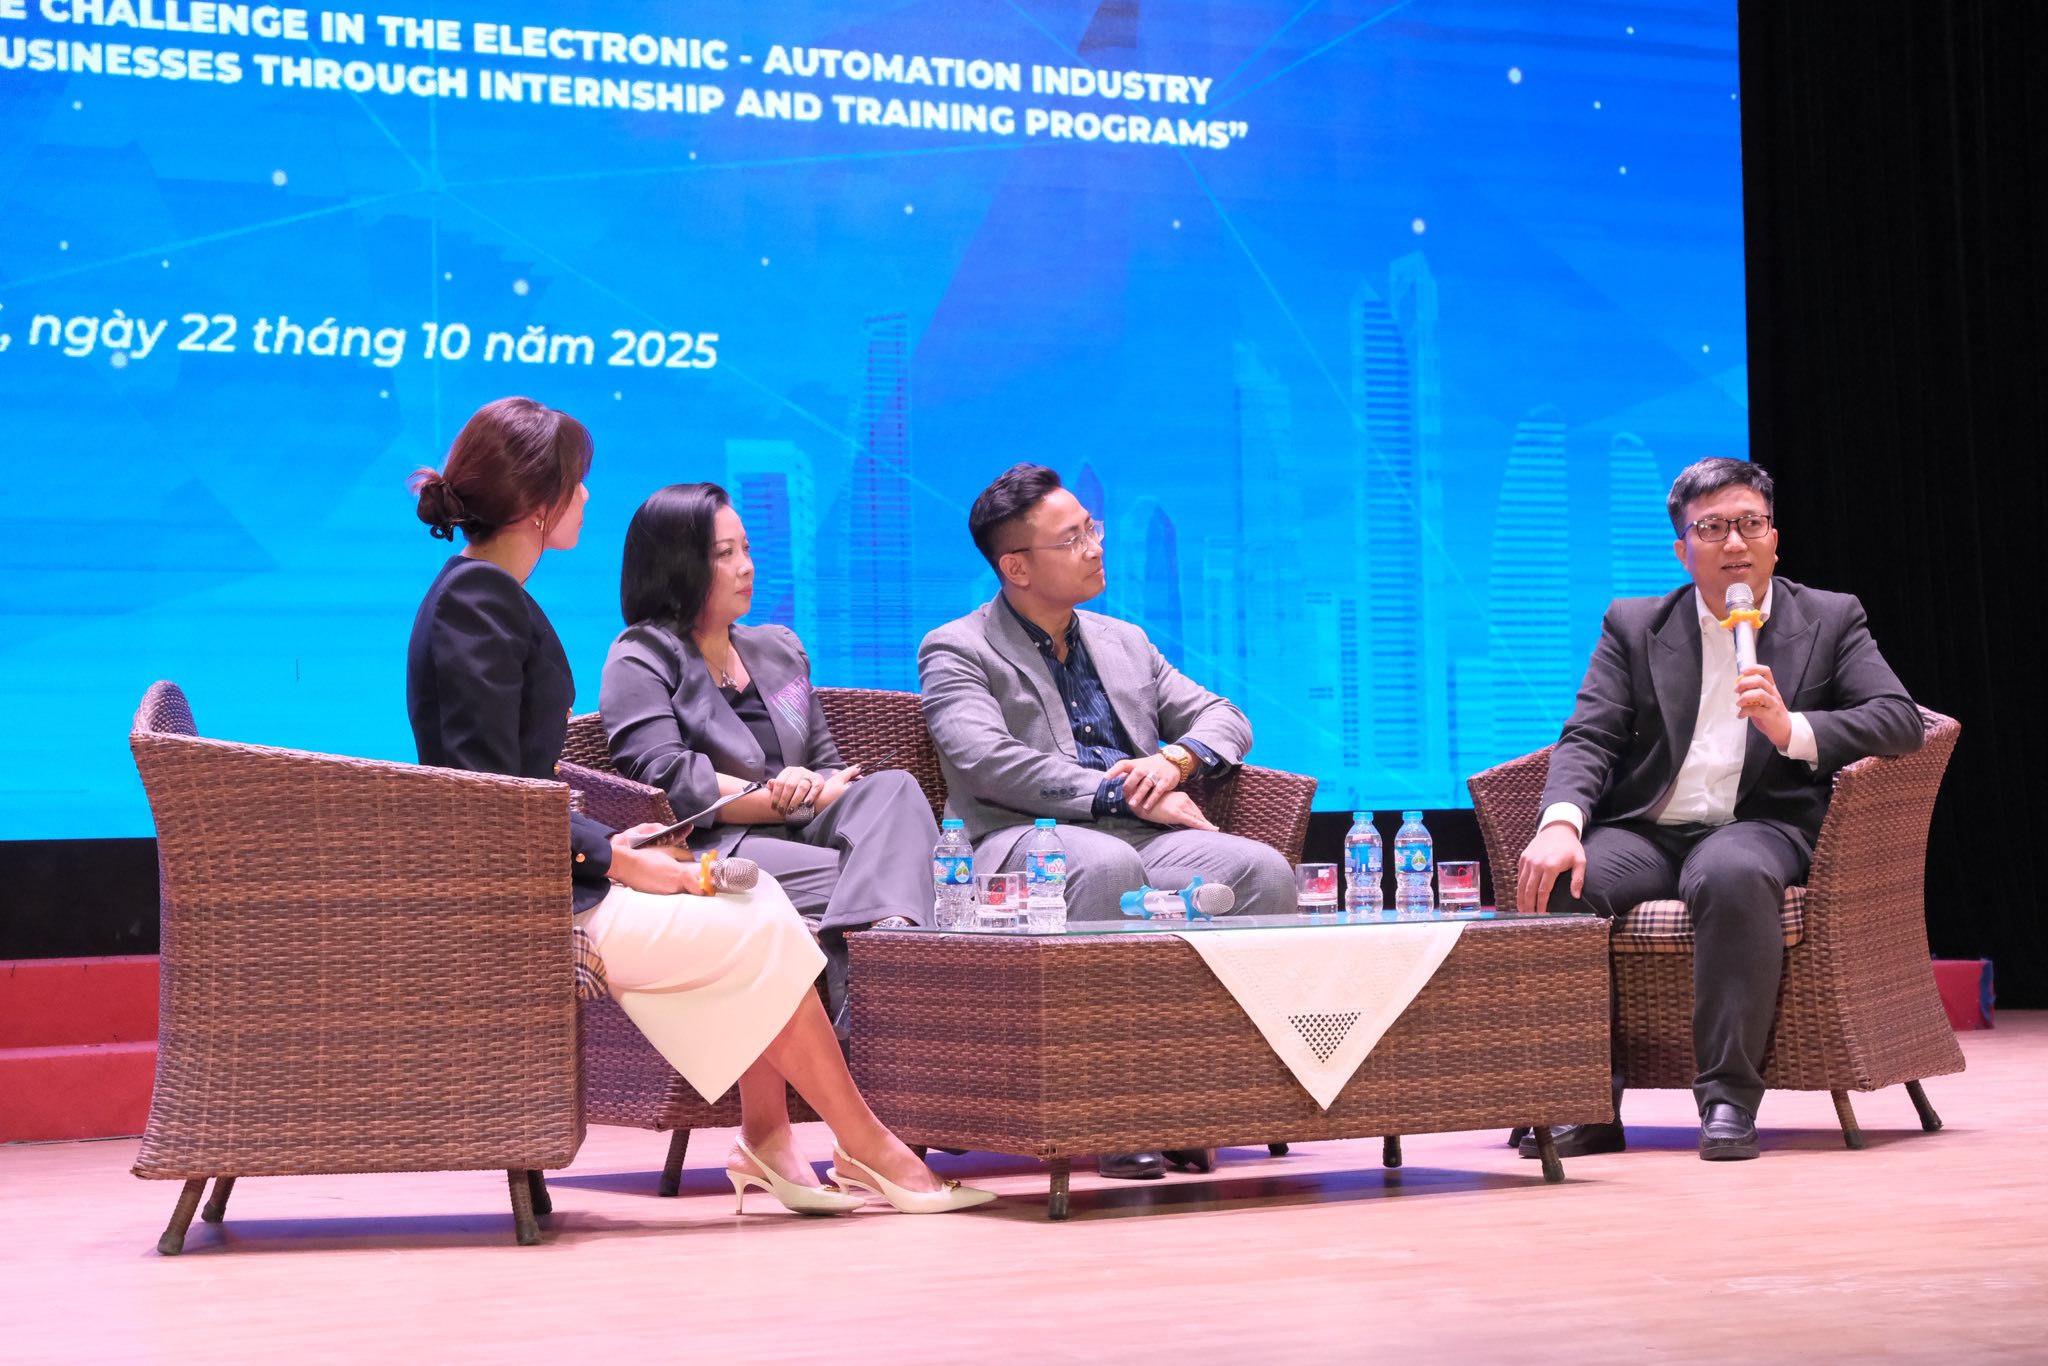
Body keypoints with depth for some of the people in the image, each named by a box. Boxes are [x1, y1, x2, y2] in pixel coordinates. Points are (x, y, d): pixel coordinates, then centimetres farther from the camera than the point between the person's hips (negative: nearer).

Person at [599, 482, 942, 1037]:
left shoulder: (780, 650, 28)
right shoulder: (639, 659, 6)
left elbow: (830, 767, 23)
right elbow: (669, 779, -10)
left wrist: (811, 786, -4)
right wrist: (790, 800, -7)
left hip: (800, 839, 6)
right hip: (711, 851, -6)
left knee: (893, 788, -26)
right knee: (860, 878, -31)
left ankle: (892, 930, -53)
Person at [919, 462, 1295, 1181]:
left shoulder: (1124, 642, 27)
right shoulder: (956, 651, 7)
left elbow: (1224, 717, 24)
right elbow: (988, 761, -10)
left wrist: (1174, 759, -1)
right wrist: (1121, 794, -16)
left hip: (1145, 836, 5)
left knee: (1263, 870, -25)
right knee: (1108, 865, -40)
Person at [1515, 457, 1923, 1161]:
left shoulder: (1830, 620, 13)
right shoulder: (1633, 626, 16)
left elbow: (1901, 722, -1)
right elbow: (1589, 737, 3)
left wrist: (1792, 729, -19)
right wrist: (1560, 821, -19)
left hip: (1759, 830, -2)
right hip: (1646, 832, 2)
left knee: (1732, 874, -39)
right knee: (1557, 882, -29)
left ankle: (1729, 1098, -33)